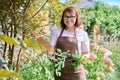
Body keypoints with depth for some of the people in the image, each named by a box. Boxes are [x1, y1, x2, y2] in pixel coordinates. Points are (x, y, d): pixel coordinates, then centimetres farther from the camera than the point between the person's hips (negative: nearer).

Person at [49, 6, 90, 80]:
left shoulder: (83, 34, 3)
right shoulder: (56, 31, 6)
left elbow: (86, 53, 10)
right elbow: (51, 49, 7)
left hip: (76, 72, -1)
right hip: (60, 71, 2)